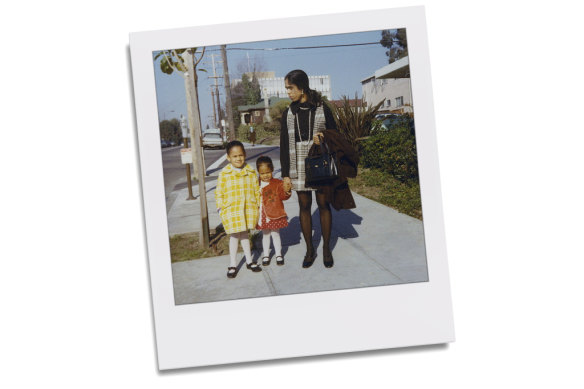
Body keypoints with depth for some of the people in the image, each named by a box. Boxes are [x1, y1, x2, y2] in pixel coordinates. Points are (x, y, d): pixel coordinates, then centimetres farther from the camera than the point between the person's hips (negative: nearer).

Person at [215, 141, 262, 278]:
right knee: (234, 236, 5)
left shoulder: (251, 172, 1)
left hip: (248, 209, 2)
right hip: (231, 211, -2)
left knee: (245, 234, 16)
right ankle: (232, 265, 17)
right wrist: (221, 209, -4)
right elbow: (219, 193, -1)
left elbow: (257, 190, 9)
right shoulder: (224, 174, -7)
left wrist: (259, 206, 7)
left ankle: (249, 261, 30)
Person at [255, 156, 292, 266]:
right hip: (262, 216, 3)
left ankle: (279, 255, 24)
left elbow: (283, 196, -14)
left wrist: (287, 191, -34)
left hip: (275, 215, -3)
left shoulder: (277, 183, -7)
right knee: (265, 235, 15)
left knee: (275, 234, 9)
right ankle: (266, 255, 28)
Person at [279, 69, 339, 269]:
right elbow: (284, 145, 6)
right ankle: (309, 250, 17)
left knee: (324, 205, 4)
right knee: (304, 207, 6)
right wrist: (285, 174, 1)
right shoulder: (288, 114, 5)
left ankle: (326, 249, 16)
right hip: (298, 168, 2)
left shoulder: (322, 109, -1)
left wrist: (323, 138, -18)